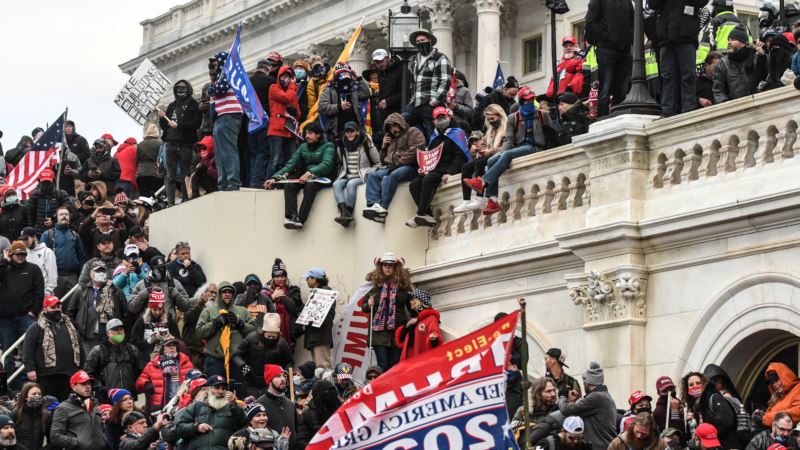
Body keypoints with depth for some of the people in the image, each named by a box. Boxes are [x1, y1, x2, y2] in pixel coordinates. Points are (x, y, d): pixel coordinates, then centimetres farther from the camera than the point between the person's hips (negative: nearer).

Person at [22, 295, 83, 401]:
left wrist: (81, 367, 20)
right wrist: (30, 368, -14)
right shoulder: (36, 328, 1)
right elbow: (28, 350, -6)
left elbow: (79, 348, 25)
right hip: (46, 375, -5)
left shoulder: (69, 326, 20)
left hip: (67, 374, 5)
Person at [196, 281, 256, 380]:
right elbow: (200, 332, 0)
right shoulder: (209, 311, 9)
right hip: (215, 360, -2)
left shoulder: (242, 311, 13)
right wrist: (216, 322, -9)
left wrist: (239, 322, -7)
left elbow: (253, 330, 6)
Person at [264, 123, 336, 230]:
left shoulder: (328, 146, 3)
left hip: (322, 178, -5)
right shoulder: (303, 147, 19)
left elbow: (327, 164, -14)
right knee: (289, 186, -25)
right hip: (304, 177, 5)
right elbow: (290, 165, 11)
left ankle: (300, 220, -46)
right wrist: (275, 178, -3)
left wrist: (310, 173, -29)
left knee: (310, 186, -37)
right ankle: (291, 216, -45)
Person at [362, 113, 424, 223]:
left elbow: (415, 151, -11)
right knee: (373, 175, -17)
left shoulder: (413, 132, 7)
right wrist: (384, 147, 17)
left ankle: (383, 207, -43)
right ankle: (374, 204, -36)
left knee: (392, 175, -37)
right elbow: (383, 161, 35)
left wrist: (399, 162, -13)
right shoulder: (391, 139, 31)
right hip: (391, 168, 8)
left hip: (410, 167, -8)